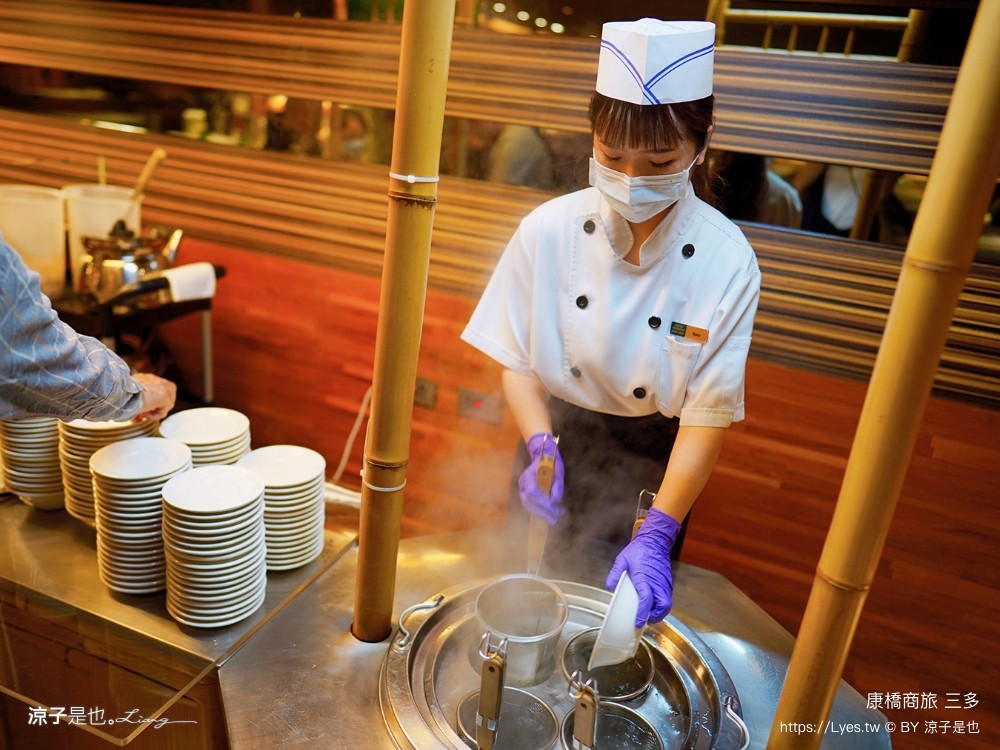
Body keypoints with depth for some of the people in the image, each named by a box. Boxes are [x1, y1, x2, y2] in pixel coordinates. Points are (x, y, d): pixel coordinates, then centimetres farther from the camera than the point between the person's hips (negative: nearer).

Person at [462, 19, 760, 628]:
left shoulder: (725, 262, -21)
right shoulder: (550, 231, -18)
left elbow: (708, 413, -18)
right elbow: (517, 361, -8)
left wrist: (656, 536, -25)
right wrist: (541, 448, -24)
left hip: (653, 464, -1)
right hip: (558, 439, 1)